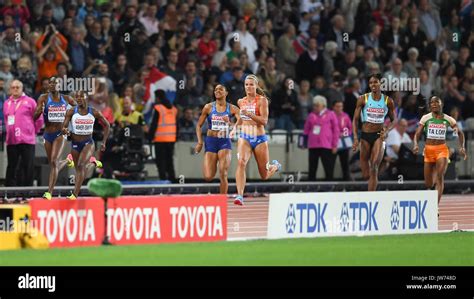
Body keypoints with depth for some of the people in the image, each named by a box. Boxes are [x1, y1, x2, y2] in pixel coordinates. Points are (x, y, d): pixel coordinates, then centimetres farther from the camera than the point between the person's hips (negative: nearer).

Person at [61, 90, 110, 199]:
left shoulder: (94, 112, -4)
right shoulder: (71, 112, -5)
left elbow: (107, 125, 9)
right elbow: (64, 127, -9)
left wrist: (104, 142, 4)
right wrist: (64, 130, -35)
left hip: (88, 143, -2)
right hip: (75, 144, 2)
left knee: (81, 165, -25)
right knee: (78, 169, 14)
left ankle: (75, 194, -28)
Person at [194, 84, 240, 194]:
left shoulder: (232, 109, 1)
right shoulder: (208, 107, 4)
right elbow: (199, 125, 9)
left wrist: (230, 123, -30)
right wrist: (199, 142, -2)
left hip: (225, 142, -1)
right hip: (211, 142, 1)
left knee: (223, 175, -13)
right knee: (208, 177, -7)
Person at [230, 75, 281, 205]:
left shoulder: (262, 100, -6)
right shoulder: (241, 101, 8)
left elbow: (264, 121, -15)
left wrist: (249, 114, -26)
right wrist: (235, 127, 14)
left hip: (259, 138, -2)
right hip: (244, 137, 2)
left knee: (264, 176, 9)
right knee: (241, 162, -28)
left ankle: (275, 166, 46)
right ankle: (240, 196, -34)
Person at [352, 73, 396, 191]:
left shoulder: (388, 101, 2)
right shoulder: (363, 99, 0)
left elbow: (393, 120, 10)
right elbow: (355, 119, 2)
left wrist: (386, 131, -10)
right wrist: (356, 138, -9)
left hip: (379, 136, -1)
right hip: (365, 135, 1)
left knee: (374, 169, -17)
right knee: (366, 175, 1)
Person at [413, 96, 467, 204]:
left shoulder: (448, 119, 3)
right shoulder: (426, 118, 2)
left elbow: (460, 133, 13)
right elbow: (417, 134, 0)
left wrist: (462, 147, -1)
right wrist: (416, 145, -21)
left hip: (442, 150, -1)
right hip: (429, 150, 1)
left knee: (440, 176, -23)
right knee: (428, 184, 5)